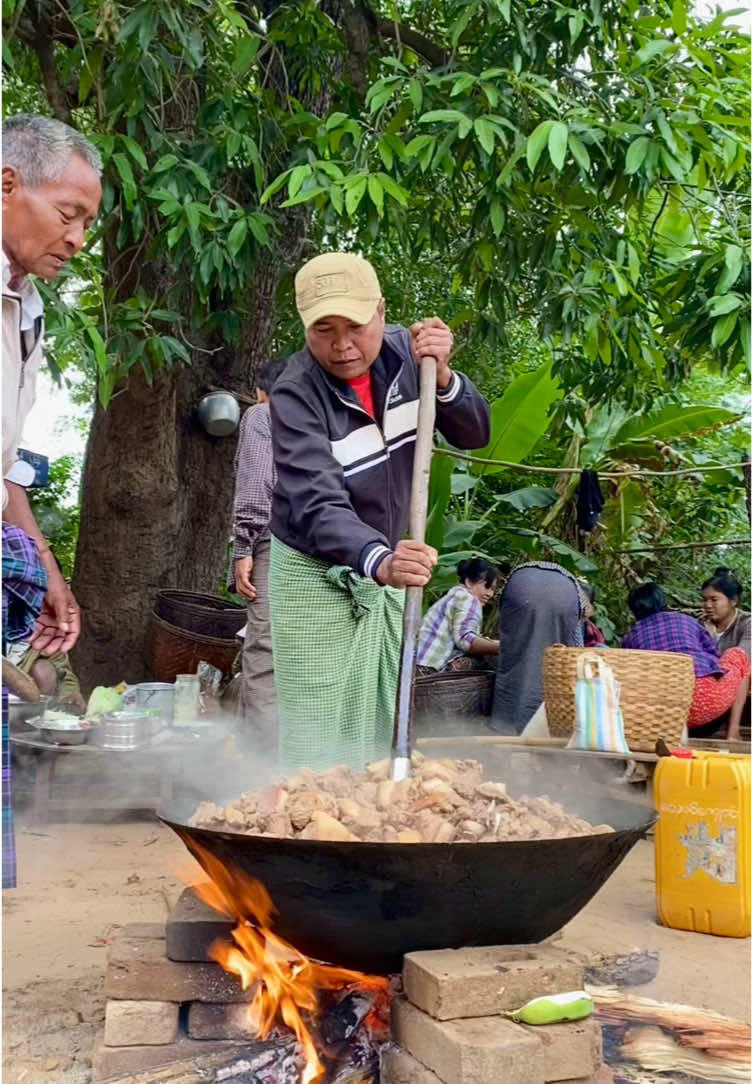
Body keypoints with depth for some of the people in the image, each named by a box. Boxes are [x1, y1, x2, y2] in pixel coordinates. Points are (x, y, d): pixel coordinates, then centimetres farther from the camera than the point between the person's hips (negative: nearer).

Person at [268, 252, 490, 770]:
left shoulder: (401, 352, -7)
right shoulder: (296, 395, -22)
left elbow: (475, 434, -4)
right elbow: (317, 506, -33)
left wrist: (441, 376, -24)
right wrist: (380, 561, -51)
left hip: (385, 572, 5)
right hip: (317, 577, -5)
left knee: (378, 733, 12)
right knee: (318, 744, -6)